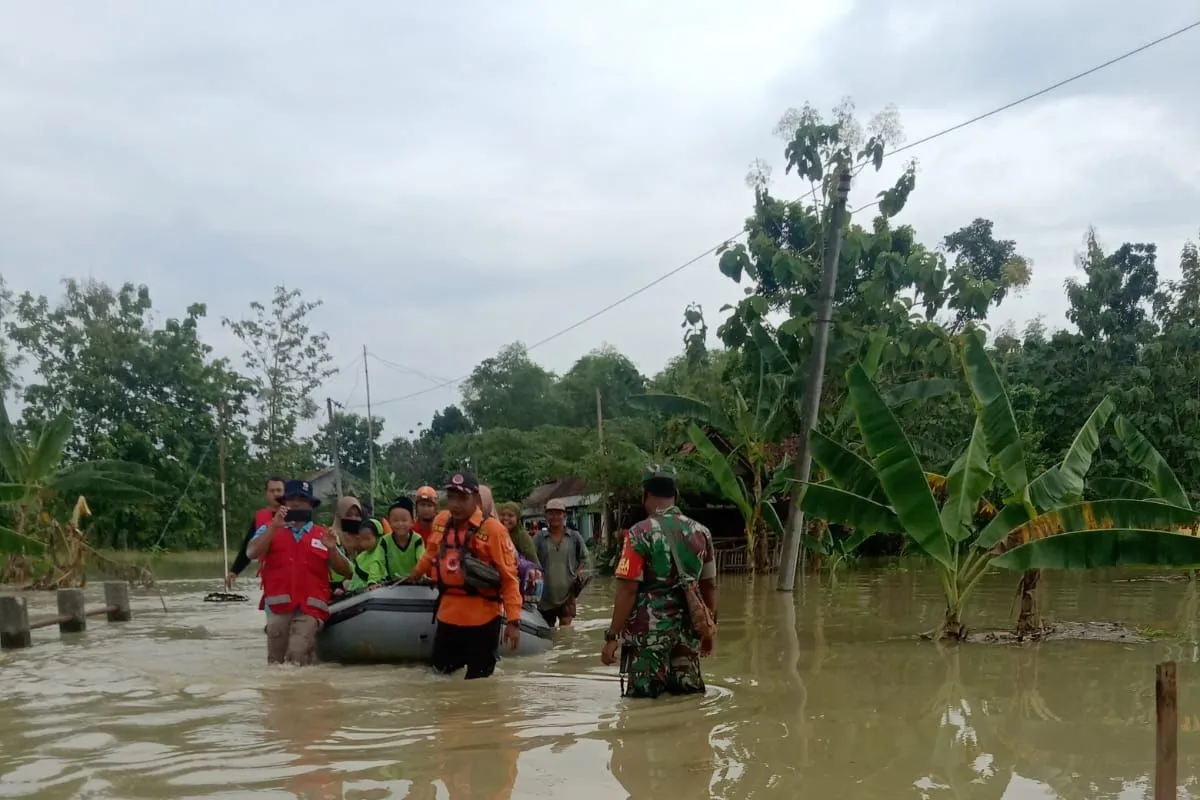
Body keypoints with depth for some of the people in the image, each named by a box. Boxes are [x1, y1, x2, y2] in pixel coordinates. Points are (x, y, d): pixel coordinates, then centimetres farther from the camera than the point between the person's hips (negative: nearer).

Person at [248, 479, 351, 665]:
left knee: (297, 656, -22)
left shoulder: (323, 536, 14)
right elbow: (251, 553, -9)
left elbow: (345, 571, 10)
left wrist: (332, 549, -10)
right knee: (275, 662, -5)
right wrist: (275, 526, -19)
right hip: (278, 607, 1)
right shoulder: (270, 530, 11)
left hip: (310, 609, -1)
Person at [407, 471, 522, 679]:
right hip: (447, 615, 5)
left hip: (482, 619, -5)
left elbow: (508, 576, -13)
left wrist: (513, 620, -17)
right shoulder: (440, 522, 4)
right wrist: (417, 573, 41)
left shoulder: (492, 528, -13)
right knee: (442, 671, 12)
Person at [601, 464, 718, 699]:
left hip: (650, 632, -5)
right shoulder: (701, 532, 7)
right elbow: (710, 586, 13)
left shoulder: (640, 533, -9)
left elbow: (628, 590, -14)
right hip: (688, 632, 5)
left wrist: (612, 637, -10)